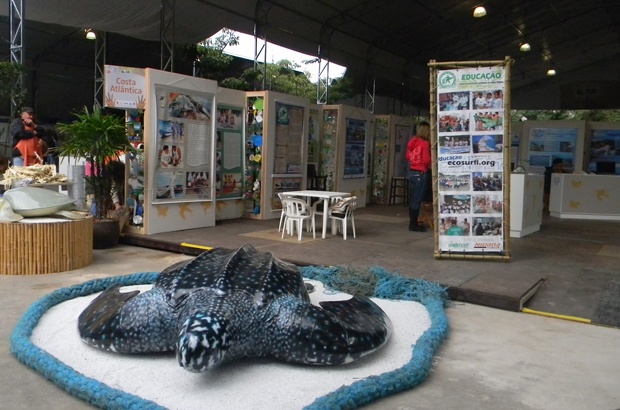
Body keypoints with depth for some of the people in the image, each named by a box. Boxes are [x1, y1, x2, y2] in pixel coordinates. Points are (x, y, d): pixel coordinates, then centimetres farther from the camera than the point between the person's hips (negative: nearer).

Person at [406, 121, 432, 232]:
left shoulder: (412, 141, 8)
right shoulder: (425, 143, -14)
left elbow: (408, 157, 15)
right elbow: (426, 160, -16)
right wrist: (430, 166, 2)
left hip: (411, 172, 8)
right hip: (420, 173, -8)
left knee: (412, 199, 13)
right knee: (417, 200, -2)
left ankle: (412, 222, 20)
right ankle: (414, 224, 3)